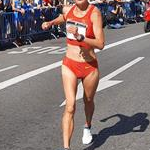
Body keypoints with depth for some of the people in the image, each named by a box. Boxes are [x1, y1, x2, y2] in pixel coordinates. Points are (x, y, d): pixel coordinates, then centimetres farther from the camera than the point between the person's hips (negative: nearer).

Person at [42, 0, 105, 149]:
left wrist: (80, 37, -37)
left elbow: (100, 44, -25)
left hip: (90, 67, -2)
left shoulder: (94, 13, -17)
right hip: (69, 65, 2)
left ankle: (87, 127, 53)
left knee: (88, 101, 22)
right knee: (70, 107, -11)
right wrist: (50, 23, 12)